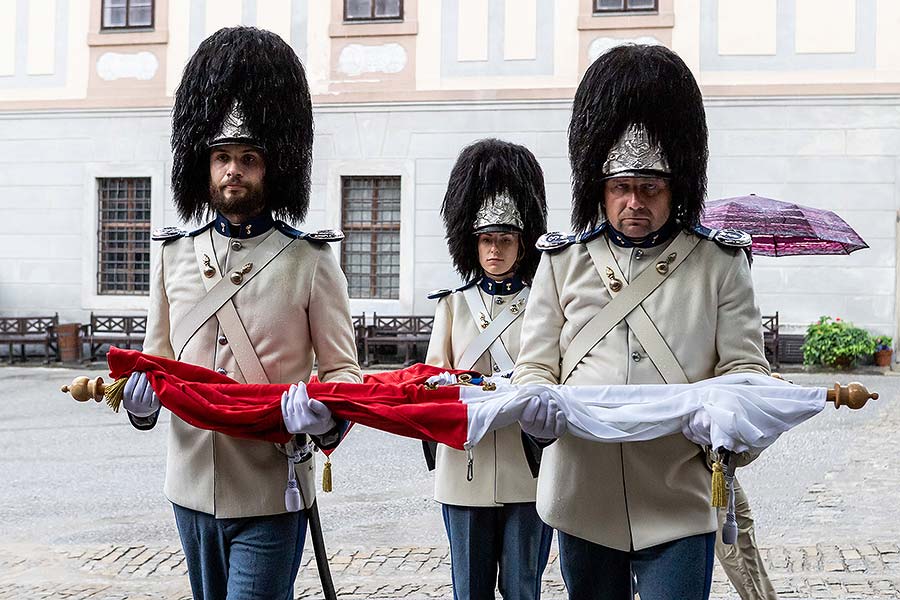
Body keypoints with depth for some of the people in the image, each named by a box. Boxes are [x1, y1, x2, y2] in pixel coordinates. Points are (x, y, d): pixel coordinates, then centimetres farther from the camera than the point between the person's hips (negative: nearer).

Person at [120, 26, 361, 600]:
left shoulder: (310, 261, -5)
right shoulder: (175, 255, 6)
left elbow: (343, 369, -2)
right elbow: (158, 358, 12)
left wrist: (329, 411, -25)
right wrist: (139, 393, -11)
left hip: (271, 493, -4)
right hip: (192, 485, 5)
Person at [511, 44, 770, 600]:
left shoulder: (720, 261, 2)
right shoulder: (563, 260, 7)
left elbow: (746, 366, 0)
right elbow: (535, 366, 6)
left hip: (680, 506, -2)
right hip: (583, 498, 2)